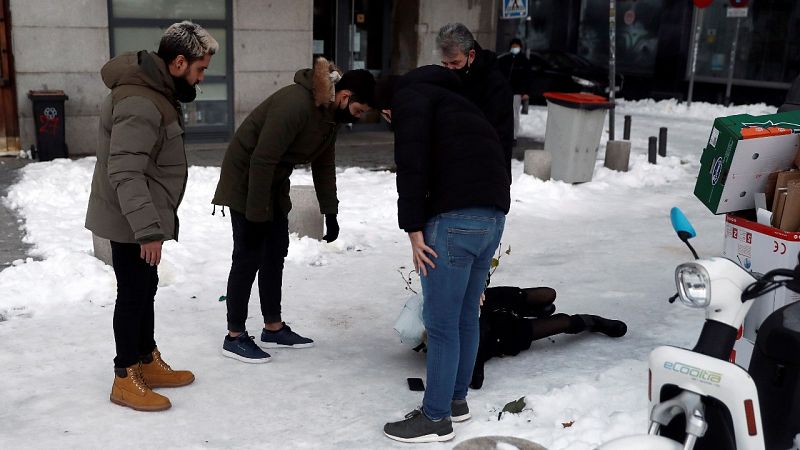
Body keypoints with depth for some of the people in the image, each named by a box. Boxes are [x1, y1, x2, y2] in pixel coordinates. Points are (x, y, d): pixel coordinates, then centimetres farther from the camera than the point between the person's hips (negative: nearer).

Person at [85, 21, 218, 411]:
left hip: (141, 218, 10)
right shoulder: (139, 104, -26)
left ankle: (149, 362, 33)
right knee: (133, 294, 1)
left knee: (146, 289, 18)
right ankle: (125, 379, 14)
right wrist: (148, 229, -30)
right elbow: (125, 175, -29)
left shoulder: (155, 90, 8)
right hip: (130, 223, -10)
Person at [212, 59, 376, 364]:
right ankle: (235, 337, 5)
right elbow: (261, 160, -30)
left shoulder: (330, 113, 0)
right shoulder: (295, 104, -30)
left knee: (275, 253, 11)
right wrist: (257, 214, -26)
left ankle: (273, 328, 21)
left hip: (274, 183, 9)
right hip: (246, 181, -9)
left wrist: (330, 213, 8)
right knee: (249, 257, -6)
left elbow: (323, 165, 10)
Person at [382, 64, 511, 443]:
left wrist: (413, 227, -11)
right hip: (493, 213, 9)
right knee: (465, 316, 19)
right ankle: (456, 400, 32)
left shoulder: (408, 95, 6)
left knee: (441, 323, 0)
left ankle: (435, 418, 10)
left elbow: (412, 161, -13)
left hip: (455, 217, -9)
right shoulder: (448, 99, 31)